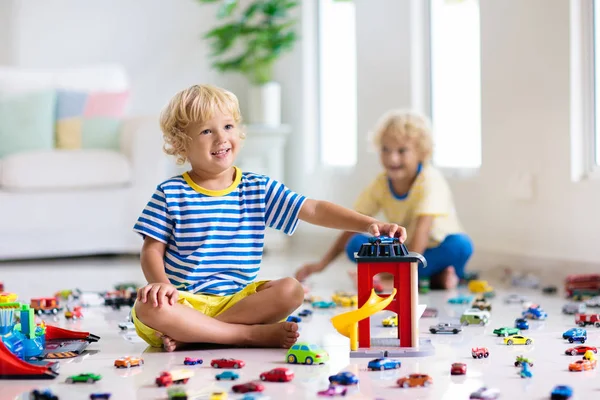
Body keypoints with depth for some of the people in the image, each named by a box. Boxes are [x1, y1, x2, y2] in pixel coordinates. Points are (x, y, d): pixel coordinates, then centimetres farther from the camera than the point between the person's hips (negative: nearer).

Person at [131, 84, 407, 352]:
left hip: (237, 300, 3)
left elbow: (314, 210, -1)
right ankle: (253, 334, -29)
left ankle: (189, 334, -23)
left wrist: (368, 224, -14)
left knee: (291, 290, -22)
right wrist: (161, 283, -23)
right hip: (185, 300, -2)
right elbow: (152, 250, -1)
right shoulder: (170, 193, 0)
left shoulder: (259, 189, 6)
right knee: (148, 307, -34)